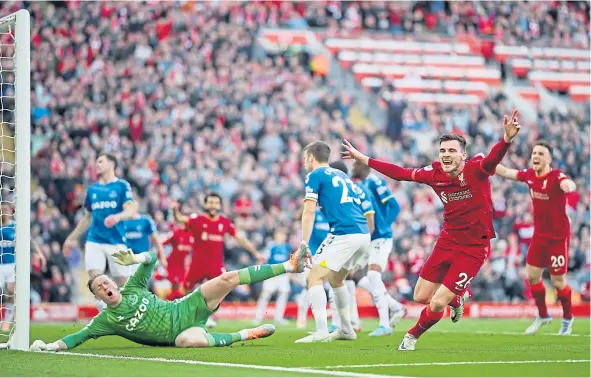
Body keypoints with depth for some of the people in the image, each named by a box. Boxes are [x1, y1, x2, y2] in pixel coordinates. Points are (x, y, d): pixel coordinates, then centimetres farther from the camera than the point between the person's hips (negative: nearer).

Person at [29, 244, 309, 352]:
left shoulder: (133, 289, 4)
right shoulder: (106, 320, -3)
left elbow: (151, 259, 7)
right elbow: (79, 336, -8)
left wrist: (135, 259, -15)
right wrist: (50, 346, -22)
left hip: (187, 309, 4)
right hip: (180, 332, -4)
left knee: (227, 279, -13)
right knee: (189, 340, -44)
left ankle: (289, 266, -8)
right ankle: (243, 335, -20)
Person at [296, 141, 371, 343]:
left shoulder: (315, 175, 3)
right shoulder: (341, 175, 26)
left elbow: (309, 211, -5)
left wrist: (304, 245, -7)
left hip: (344, 234, -8)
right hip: (364, 233, 8)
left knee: (315, 278, -6)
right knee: (336, 280, 25)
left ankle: (321, 331, -19)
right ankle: (346, 329, 26)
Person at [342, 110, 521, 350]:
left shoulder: (475, 170, -18)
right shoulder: (434, 174, -4)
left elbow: (493, 159, -39)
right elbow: (401, 173, 9)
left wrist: (507, 139, -61)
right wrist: (364, 160, 13)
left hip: (474, 248, -5)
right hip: (447, 241, 5)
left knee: (437, 304, -7)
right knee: (421, 297, 10)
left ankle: (413, 335, 23)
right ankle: (457, 298, 41)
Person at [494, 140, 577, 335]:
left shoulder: (556, 176, -22)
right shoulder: (529, 175, -2)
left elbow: (569, 184, -45)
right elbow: (506, 172, 13)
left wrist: (568, 185, -67)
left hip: (558, 237, -6)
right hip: (539, 234, 6)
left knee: (558, 281, -2)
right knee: (532, 276, 6)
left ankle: (567, 317, 22)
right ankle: (542, 315, 26)